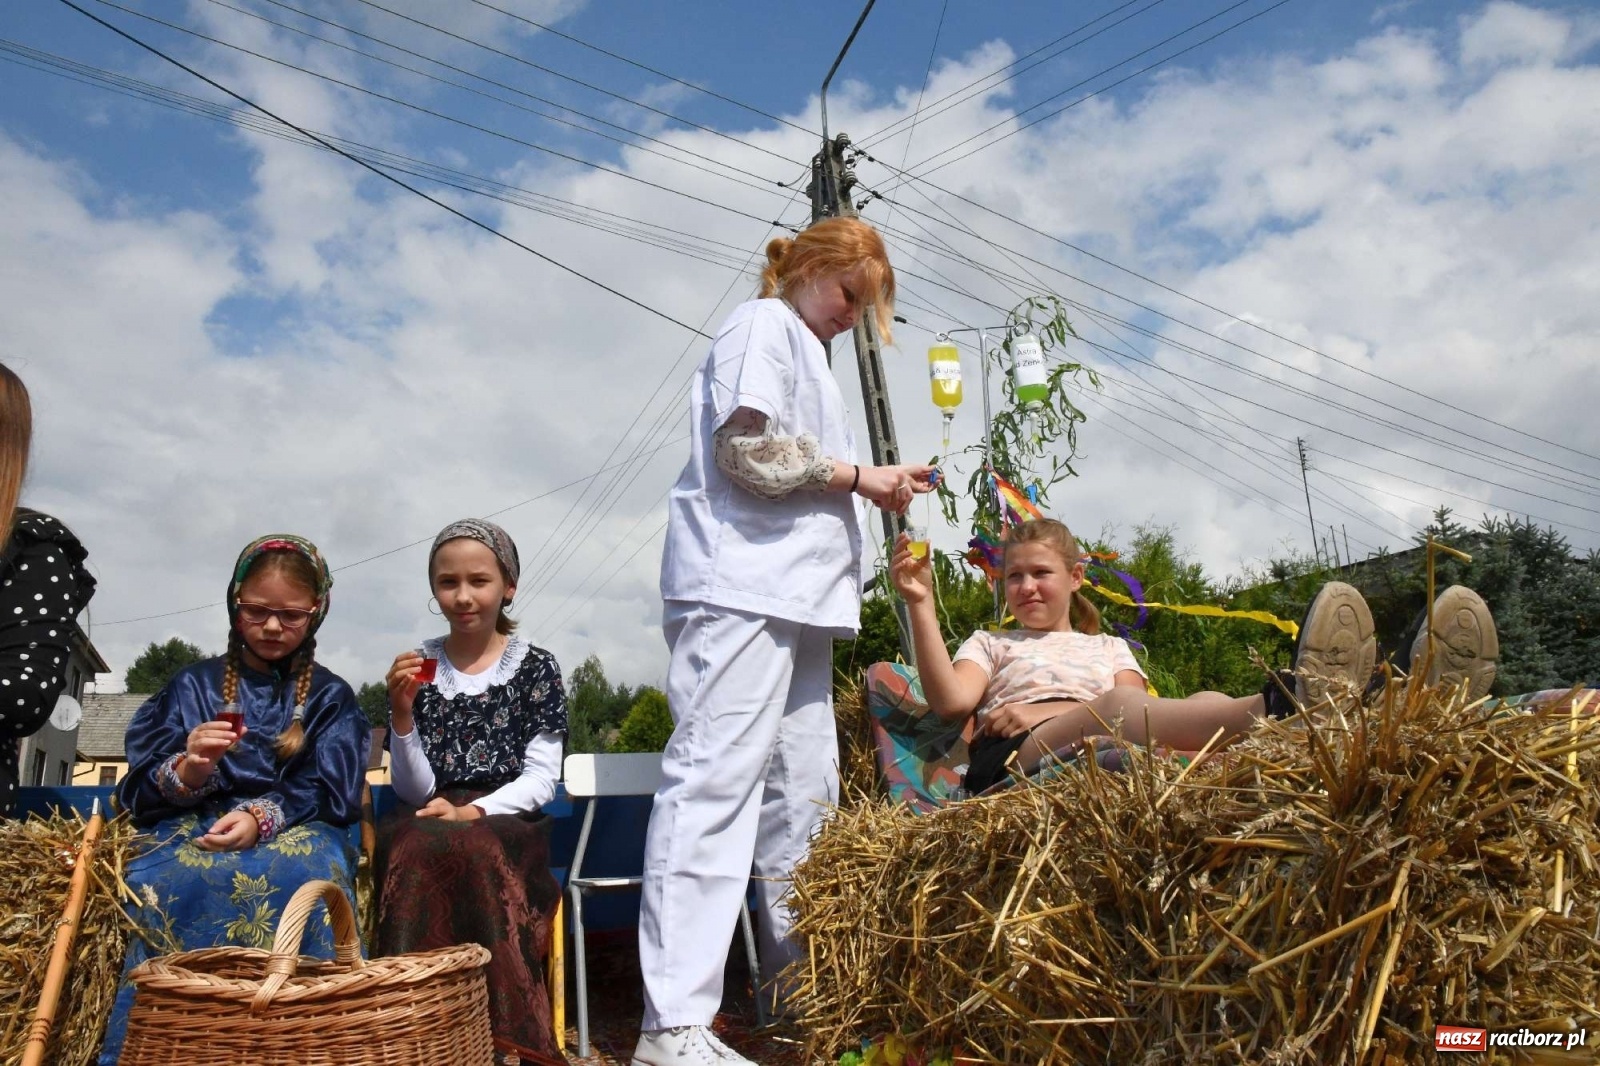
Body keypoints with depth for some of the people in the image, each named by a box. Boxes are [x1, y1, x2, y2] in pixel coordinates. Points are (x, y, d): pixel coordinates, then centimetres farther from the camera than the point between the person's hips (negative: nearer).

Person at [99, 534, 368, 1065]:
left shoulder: (331, 697, 12)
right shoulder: (193, 684, 13)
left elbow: (330, 793, 0)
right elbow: (142, 792, 6)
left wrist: (263, 816, -20)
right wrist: (187, 772, -19)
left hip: (295, 828, -1)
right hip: (193, 827, 1)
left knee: (305, 871, -38)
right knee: (179, 877, -37)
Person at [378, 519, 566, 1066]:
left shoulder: (535, 667, 4)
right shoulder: (418, 668, 8)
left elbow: (541, 780, -1)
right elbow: (415, 792, 3)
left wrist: (472, 812, -17)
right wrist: (402, 712, -12)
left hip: (507, 820, -1)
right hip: (429, 825, 1)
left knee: (472, 853, -35)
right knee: (418, 852, -34)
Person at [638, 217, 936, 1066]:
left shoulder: (803, 348, 29)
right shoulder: (764, 326, 1)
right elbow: (748, 450, -13)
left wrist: (872, 487, 15)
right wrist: (856, 475, -5)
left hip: (793, 597, 10)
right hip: (741, 591, -10)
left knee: (802, 796, 10)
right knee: (714, 784, -15)